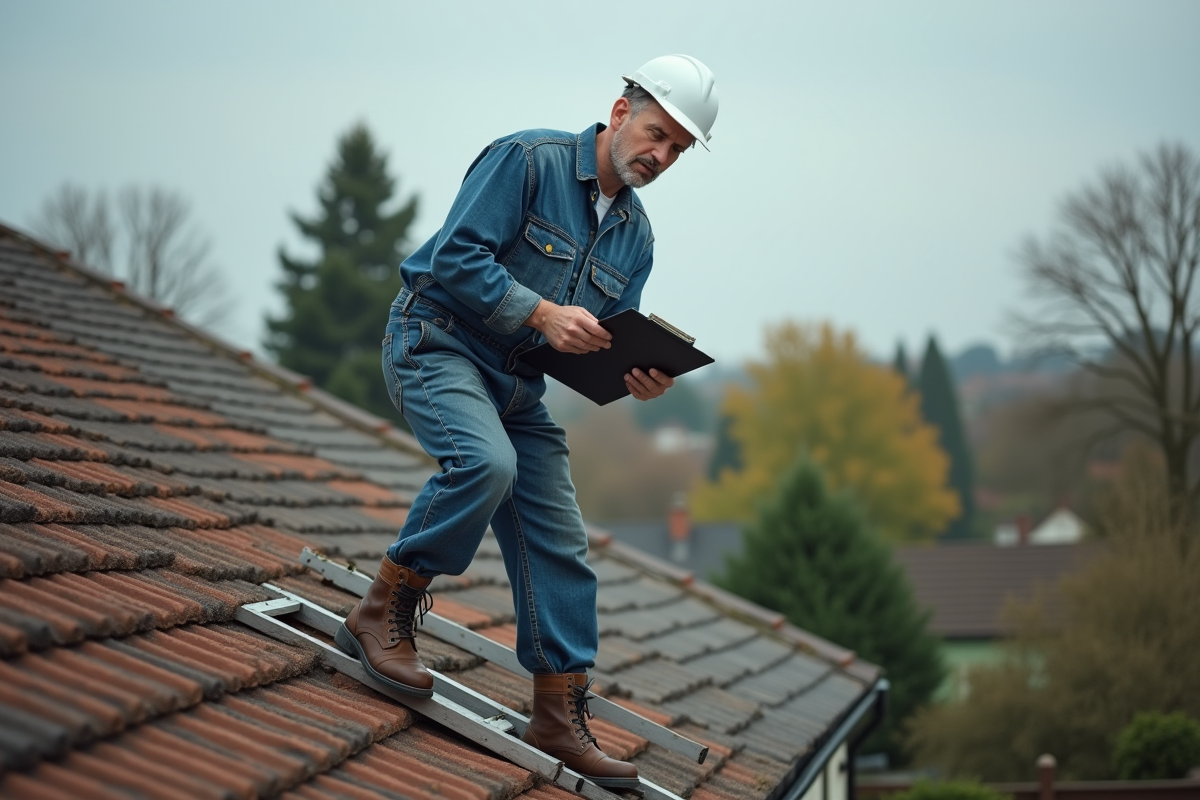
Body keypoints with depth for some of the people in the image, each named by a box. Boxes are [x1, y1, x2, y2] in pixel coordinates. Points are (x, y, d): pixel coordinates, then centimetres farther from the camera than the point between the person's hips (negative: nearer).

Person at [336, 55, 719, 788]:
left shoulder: (635, 234, 10)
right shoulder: (526, 160, -12)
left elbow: (610, 342, 11)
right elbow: (457, 254, -19)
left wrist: (639, 379, -12)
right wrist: (543, 314, -27)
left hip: (518, 384, 8)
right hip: (437, 343, -7)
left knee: (559, 546, 0)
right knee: (485, 461, -35)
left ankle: (561, 717, 7)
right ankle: (384, 615, -18)